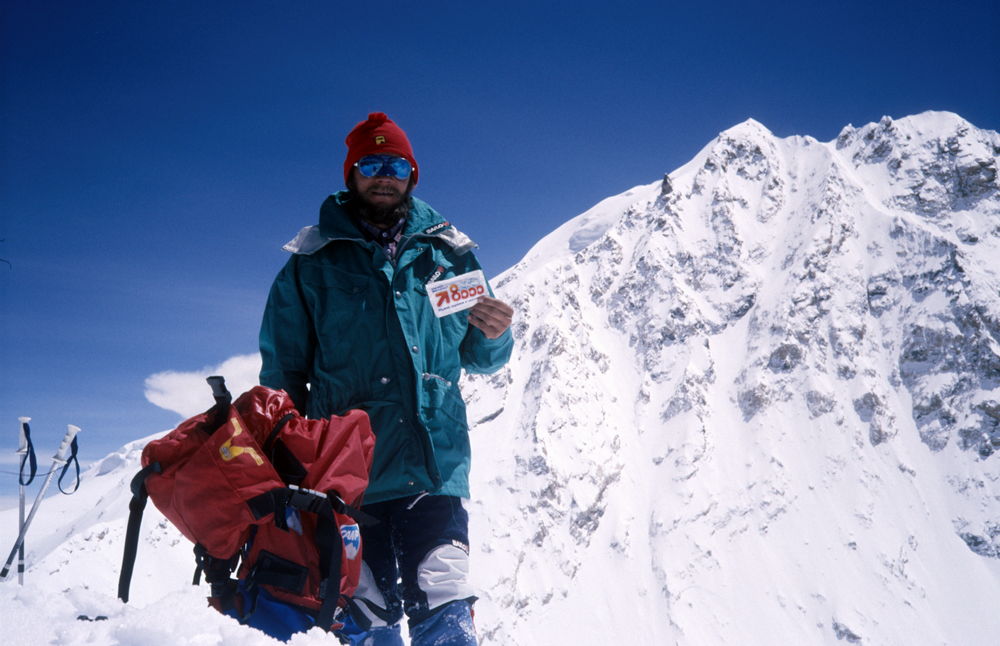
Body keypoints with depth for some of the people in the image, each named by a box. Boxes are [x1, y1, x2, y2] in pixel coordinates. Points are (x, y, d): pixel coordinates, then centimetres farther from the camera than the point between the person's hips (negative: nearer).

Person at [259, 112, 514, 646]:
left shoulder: (448, 253, 13)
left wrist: (494, 335, -4)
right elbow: (283, 371, 11)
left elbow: (478, 359, 19)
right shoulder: (313, 261, 10)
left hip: (434, 467, 1)